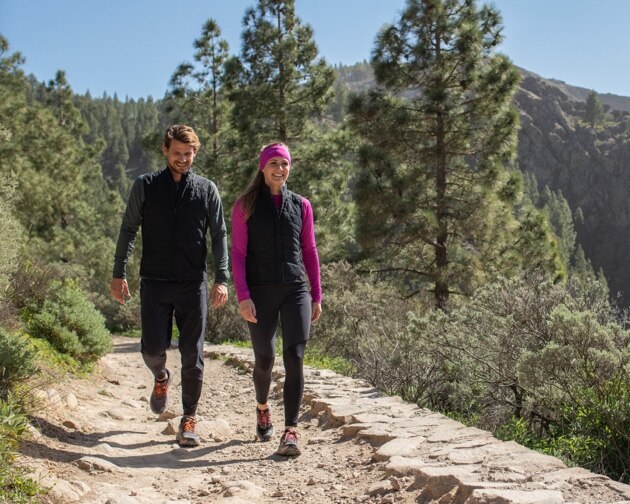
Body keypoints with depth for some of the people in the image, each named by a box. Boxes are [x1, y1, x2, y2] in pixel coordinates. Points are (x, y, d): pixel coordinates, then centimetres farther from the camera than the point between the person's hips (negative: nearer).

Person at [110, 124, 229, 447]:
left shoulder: (206, 189, 6)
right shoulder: (145, 186, 6)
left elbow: (219, 236, 4)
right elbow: (128, 230, 8)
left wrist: (222, 279, -7)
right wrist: (119, 274, 1)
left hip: (193, 284, 0)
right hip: (154, 283, 0)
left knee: (192, 355, 1)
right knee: (152, 348, -3)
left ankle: (188, 421, 14)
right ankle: (161, 377, 34)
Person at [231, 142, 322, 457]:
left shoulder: (301, 205, 9)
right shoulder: (245, 206, 3)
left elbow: (309, 251, 13)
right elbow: (238, 254, -1)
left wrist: (317, 295, 10)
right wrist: (243, 296, -11)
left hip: (296, 289, 1)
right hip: (260, 292, -1)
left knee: (294, 359, -11)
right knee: (264, 360, 8)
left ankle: (291, 432, -9)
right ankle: (262, 407, 39)